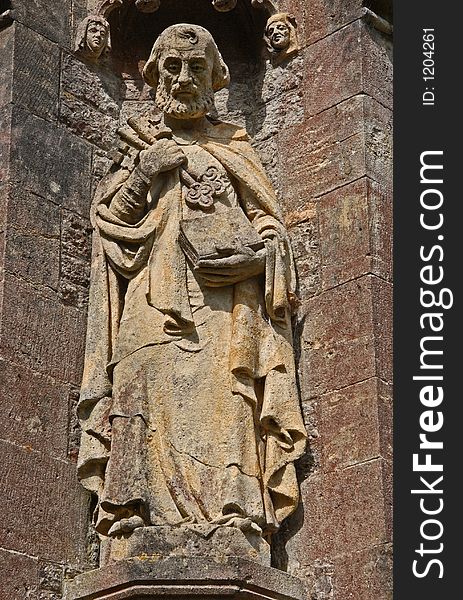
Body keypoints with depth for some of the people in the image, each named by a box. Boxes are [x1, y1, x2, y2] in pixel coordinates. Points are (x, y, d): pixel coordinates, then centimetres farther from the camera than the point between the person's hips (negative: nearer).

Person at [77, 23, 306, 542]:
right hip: (154, 294, 0)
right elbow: (107, 218, 16)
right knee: (148, 384, -20)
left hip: (224, 302, 0)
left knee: (224, 399, -19)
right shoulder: (137, 144, 25)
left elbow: (273, 227, 16)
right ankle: (137, 506, -27)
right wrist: (142, 177, 0)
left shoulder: (234, 149, 24)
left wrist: (256, 254, -6)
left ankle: (234, 509, -27)